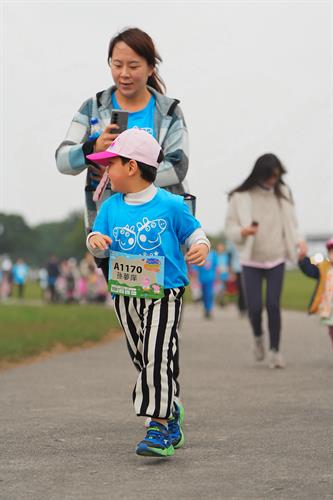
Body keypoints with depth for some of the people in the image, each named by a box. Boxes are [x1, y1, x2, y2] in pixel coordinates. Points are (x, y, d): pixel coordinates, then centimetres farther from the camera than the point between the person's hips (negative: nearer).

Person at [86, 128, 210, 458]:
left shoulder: (170, 205, -7)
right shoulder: (111, 207, 6)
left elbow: (194, 233, 1)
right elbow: (98, 237, 7)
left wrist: (201, 248, -20)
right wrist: (96, 240, -17)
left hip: (164, 294, -6)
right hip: (125, 297, 6)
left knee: (158, 357, -15)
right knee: (142, 360, 13)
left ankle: (159, 428, -12)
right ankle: (171, 412, 32)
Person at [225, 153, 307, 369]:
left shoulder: (283, 193, 2)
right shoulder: (241, 197, -6)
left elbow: (290, 224, 10)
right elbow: (230, 227, -2)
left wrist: (298, 241, -8)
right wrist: (243, 231, -23)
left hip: (276, 259, 1)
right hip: (251, 261, -1)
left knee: (273, 304, -8)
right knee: (255, 306, -5)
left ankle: (275, 350, 3)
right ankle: (258, 337, 26)